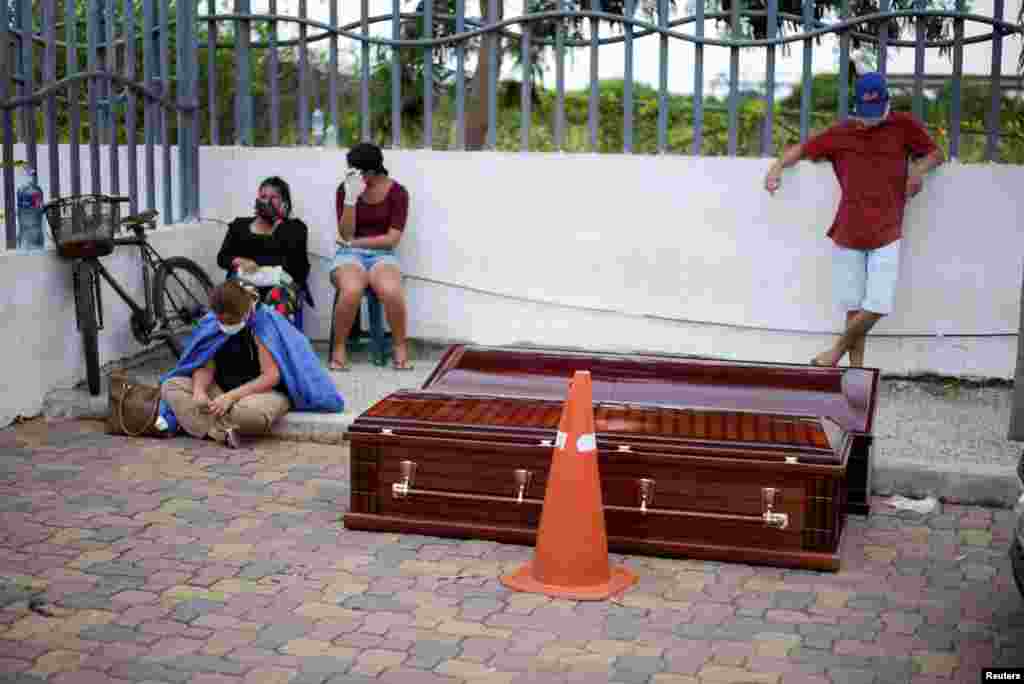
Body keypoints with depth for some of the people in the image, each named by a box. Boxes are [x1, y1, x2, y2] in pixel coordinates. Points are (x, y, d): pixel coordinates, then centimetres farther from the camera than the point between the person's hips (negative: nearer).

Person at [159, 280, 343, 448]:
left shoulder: (263, 323, -17)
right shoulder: (211, 324, -2)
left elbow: (271, 376, -22)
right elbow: (206, 367, -2)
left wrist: (232, 396, -29)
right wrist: (199, 391, -25)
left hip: (265, 391, -6)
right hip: (223, 390, 6)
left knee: (251, 412, -41)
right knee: (170, 386, -14)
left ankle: (193, 420, -16)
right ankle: (222, 432, -32)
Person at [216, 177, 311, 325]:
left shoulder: (294, 227, 20)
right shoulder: (240, 225, 26)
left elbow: (295, 256, 2)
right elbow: (222, 257, 18)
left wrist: (279, 223, 4)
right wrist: (240, 262, -4)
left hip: (281, 283, -1)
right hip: (245, 281, 1)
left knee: (278, 302, -38)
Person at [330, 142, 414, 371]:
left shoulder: (397, 192, -1)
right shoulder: (345, 189, 2)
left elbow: (392, 239, -5)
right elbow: (346, 234, -5)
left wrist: (353, 242, -7)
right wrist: (351, 198, -17)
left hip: (382, 255, 0)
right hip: (350, 255, 0)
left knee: (391, 291, -35)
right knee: (351, 291, -35)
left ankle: (401, 347, -14)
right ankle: (339, 348, -16)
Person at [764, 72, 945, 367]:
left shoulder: (904, 126, 2)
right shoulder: (841, 132, 4)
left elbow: (936, 153, 12)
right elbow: (803, 149, 14)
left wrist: (920, 168, -9)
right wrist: (778, 166, -3)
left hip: (886, 234, 0)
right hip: (848, 233, 1)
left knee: (878, 306, -6)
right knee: (854, 306, 5)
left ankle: (837, 350, 14)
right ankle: (856, 368, 14)